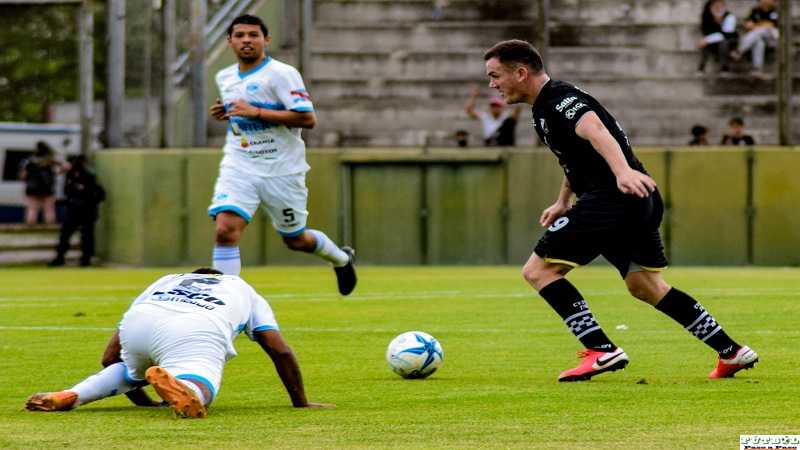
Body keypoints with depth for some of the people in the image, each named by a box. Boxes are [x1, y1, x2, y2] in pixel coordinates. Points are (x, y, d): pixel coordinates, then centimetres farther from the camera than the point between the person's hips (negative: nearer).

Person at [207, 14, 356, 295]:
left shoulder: (282, 74, -12)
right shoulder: (224, 78, 10)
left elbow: (307, 118, -21)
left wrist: (256, 112, -25)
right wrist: (225, 113, 4)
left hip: (281, 170, -4)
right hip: (239, 167, 4)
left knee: (295, 240, 12)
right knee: (225, 229, -19)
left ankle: (341, 259, 43)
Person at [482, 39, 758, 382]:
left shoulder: (558, 99, -13)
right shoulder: (544, 108, 20)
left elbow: (594, 130, -32)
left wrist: (623, 170, -49)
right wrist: (562, 202, 32)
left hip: (614, 196, -11)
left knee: (538, 270, -9)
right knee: (644, 285, 21)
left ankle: (602, 351, -15)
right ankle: (732, 352, 23)